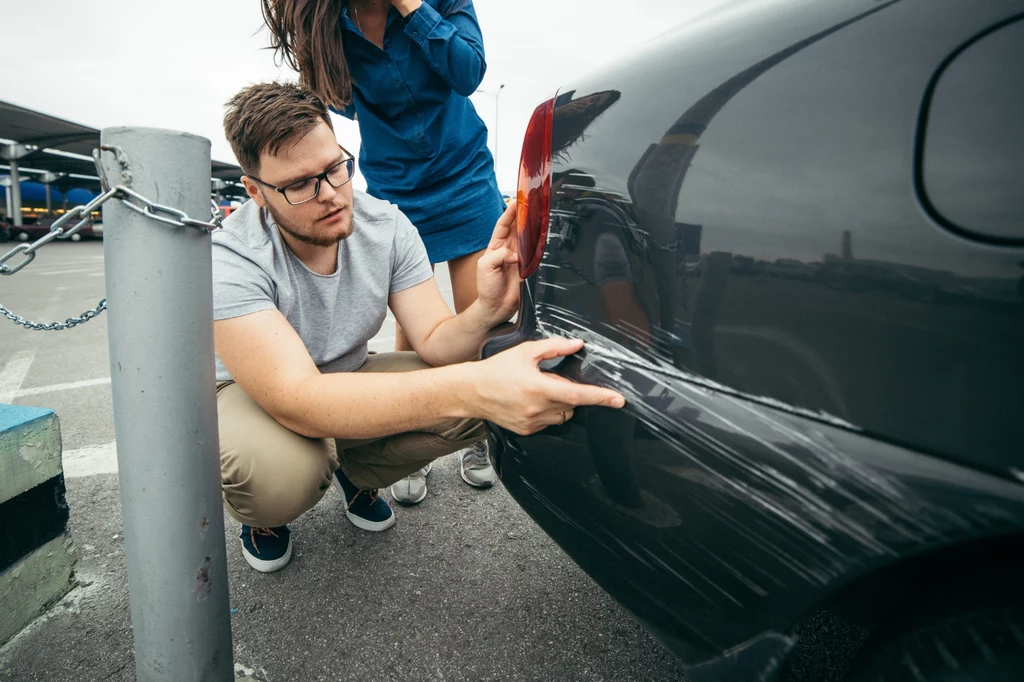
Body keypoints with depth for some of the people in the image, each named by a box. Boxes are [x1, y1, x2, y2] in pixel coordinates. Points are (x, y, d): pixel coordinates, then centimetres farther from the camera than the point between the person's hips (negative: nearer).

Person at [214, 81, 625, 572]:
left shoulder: (386, 226, -16)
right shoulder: (229, 260, -31)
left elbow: (434, 342, -17)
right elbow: (297, 400, -43)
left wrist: (486, 313, -42)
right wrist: (468, 388, -57)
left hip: (347, 377, 4)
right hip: (254, 393, -3)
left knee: (483, 394, -21)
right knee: (280, 475, -40)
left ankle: (356, 473, 8)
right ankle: (261, 513, 3)